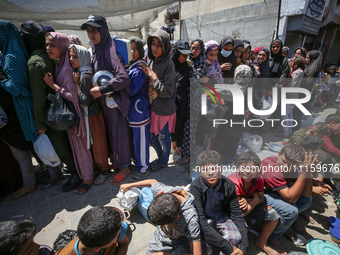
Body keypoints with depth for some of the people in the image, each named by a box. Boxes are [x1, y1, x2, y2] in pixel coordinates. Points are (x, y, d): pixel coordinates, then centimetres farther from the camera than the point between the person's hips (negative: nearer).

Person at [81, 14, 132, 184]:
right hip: (104, 100, 8)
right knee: (111, 132, 18)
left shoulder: (109, 51, -16)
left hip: (114, 100, -8)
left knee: (119, 133, 3)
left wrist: (102, 90, -25)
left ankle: (125, 167, 20)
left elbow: (124, 77, -28)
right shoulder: (96, 50, 10)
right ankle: (116, 161, 37)